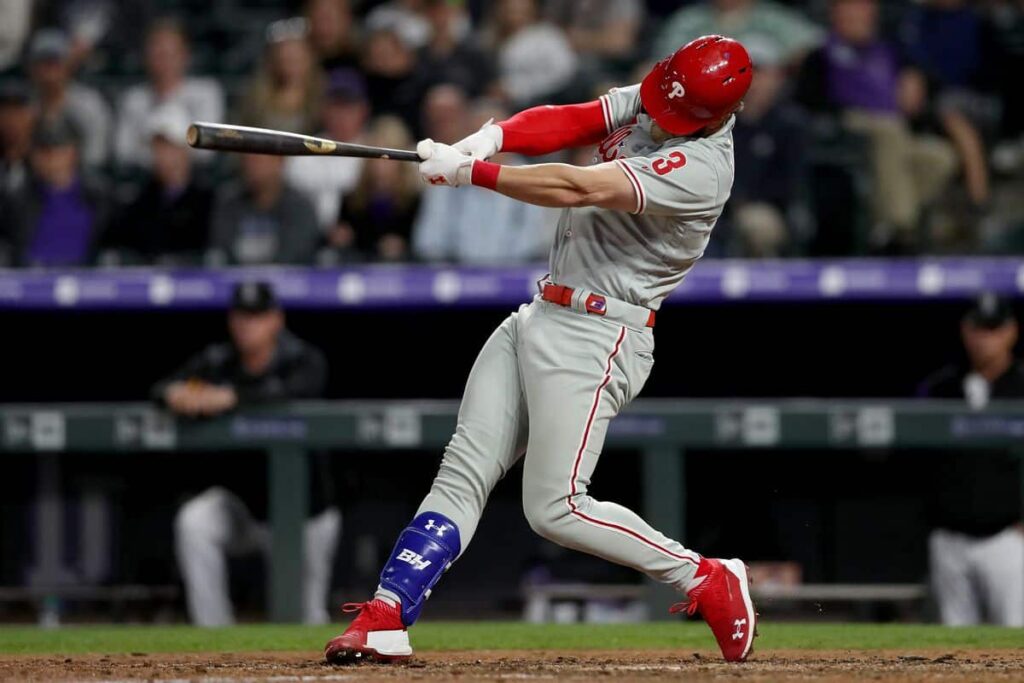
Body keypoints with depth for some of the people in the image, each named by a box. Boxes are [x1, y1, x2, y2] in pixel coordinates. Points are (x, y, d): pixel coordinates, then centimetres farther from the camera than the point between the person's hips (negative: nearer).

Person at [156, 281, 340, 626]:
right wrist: (176, 393, -36)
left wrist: (231, 397, -45)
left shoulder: (304, 360, -12)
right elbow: (163, 388, -11)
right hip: (239, 501, 3)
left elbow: (297, 389, -34)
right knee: (194, 522, -27)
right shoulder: (217, 361, -1)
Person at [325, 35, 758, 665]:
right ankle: (385, 619, -4)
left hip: (596, 339, -9)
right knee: (462, 475, 1)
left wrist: (468, 171, -24)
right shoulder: (647, 103, 5)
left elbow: (578, 188, -27)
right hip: (540, 316, 9)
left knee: (557, 508, -11)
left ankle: (706, 581, 2)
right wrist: (492, 136, -24)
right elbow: (567, 122, -4)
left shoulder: (702, 168, -22)